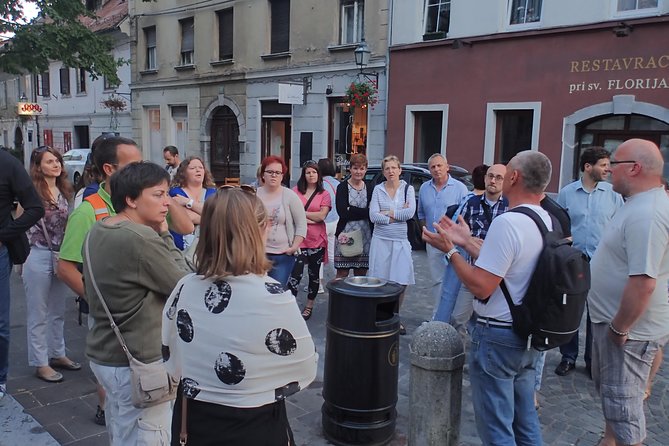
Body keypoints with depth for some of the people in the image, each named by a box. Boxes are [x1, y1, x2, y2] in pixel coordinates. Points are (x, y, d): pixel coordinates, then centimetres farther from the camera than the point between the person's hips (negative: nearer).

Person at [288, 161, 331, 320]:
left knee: (314, 273, 12)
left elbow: (322, 215, -8)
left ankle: (309, 306, 26)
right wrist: (309, 219, -12)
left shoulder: (324, 194, 3)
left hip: (317, 240, 1)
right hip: (298, 239, -1)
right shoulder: (295, 191, 4)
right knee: (296, 273, -11)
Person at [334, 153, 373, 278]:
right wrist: (365, 212, -13)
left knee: (361, 273, 8)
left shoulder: (369, 189, 9)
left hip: (365, 235, 3)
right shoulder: (342, 187, 0)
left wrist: (352, 210, -9)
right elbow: (342, 212, -12)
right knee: (342, 273, -1)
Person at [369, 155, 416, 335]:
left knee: (401, 283, 0)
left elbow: (410, 213, -12)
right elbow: (373, 216, -7)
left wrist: (386, 213, -8)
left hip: (401, 241, 0)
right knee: (380, 282, -3)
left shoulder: (408, 189, 4)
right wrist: (398, 214, -9)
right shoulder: (378, 189, 4)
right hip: (380, 240, 0)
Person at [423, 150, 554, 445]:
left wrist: (450, 250, -13)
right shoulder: (546, 222, 4)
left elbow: (481, 286, -24)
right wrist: (467, 241, 15)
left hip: (497, 337, -9)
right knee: (524, 418, 22)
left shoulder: (507, 222, -24)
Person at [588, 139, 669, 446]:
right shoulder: (640, 205, 7)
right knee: (609, 389, 25)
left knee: (622, 401, 3)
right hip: (612, 319, 11)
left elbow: (643, 283, -32)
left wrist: (619, 328, -22)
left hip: (628, 328, -11)